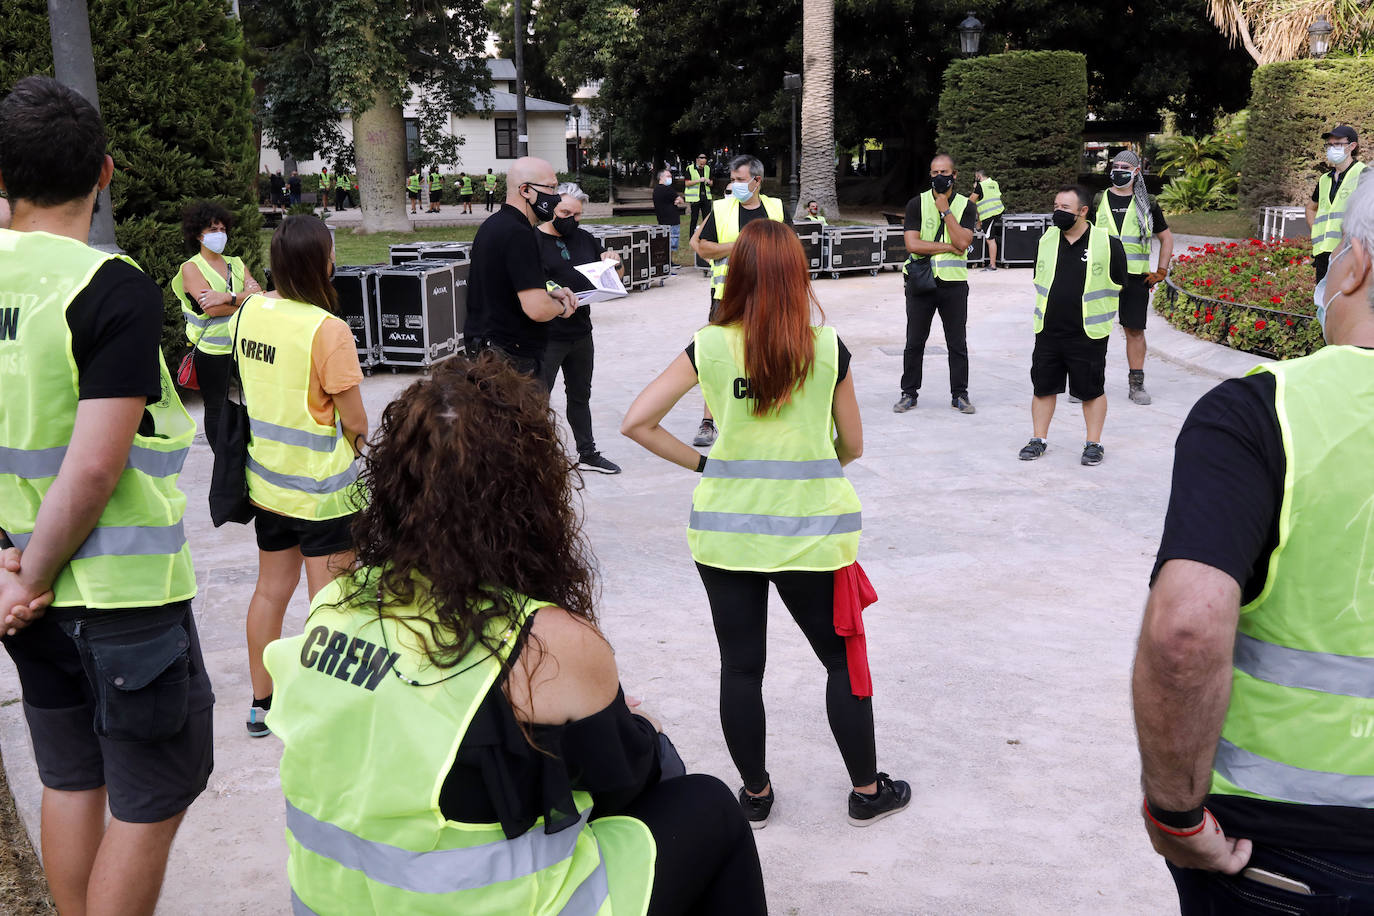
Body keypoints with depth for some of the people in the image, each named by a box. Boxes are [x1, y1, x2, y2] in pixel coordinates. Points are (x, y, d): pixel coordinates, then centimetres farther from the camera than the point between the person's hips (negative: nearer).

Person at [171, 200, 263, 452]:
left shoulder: (235, 263, 12)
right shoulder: (191, 268, -3)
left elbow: (260, 296, -4)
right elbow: (211, 308, -17)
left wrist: (227, 298, -19)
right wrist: (247, 296, -10)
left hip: (243, 345, 4)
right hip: (212, 351, -4)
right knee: (216, 409, 8)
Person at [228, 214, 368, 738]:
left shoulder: (249, 311, 0)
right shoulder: (326, 329, -22)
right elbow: (356, 422, -16)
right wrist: (359, 442, 5)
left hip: (266, 479, 7)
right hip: (322, 488, -7)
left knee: (271, 588, 18)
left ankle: (261, 703, 29)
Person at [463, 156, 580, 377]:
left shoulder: (492, 225, 14)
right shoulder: (518, 235, -19)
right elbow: (537, 309, -26)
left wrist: (550, 291, 13)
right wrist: (561, 308, -4)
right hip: (512, 358, -10)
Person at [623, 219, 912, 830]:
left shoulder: (710, 347, -5)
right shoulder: (827, 349, -5)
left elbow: (636, 423, -6)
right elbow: (852, 446, 4)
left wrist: (699, 462, 4)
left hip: (726, 527, 1)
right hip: (811, 528, 0)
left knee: (740, 666, 12)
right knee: (843, 660, 15)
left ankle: (754, 794, 26)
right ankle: (867, 791, 27)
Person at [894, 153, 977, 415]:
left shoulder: (965, 206, 3)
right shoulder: (917, 203, 1)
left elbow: (962, 242, -12)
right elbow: (912, 244, -11)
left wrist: (945, 210, -12)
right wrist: (949, 247, -12)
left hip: (954, 283, 0)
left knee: (958, 343, 6)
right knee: (914, 342, 7)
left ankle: (959, 394, 16)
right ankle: (909, 393, 18)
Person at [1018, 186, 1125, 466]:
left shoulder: (1108, 244, -6)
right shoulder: (1045, 241, 6)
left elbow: (1116, 286, 4)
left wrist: (1095, 314, 8)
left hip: (1088, 335, -4)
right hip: (1048, 332, 4)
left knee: (1092, 390, 5)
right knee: (1043, 387, 9)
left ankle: (1094, 443, 16)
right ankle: (1039, 439, 21)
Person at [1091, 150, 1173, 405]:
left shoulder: (1147, 204, 8)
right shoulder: (1098, 201, 7)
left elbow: (1167, 238, 17)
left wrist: (1161, 272, 8)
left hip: (1136, 278, 0)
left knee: (1135, 330, 3)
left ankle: (1136, 384, 11)